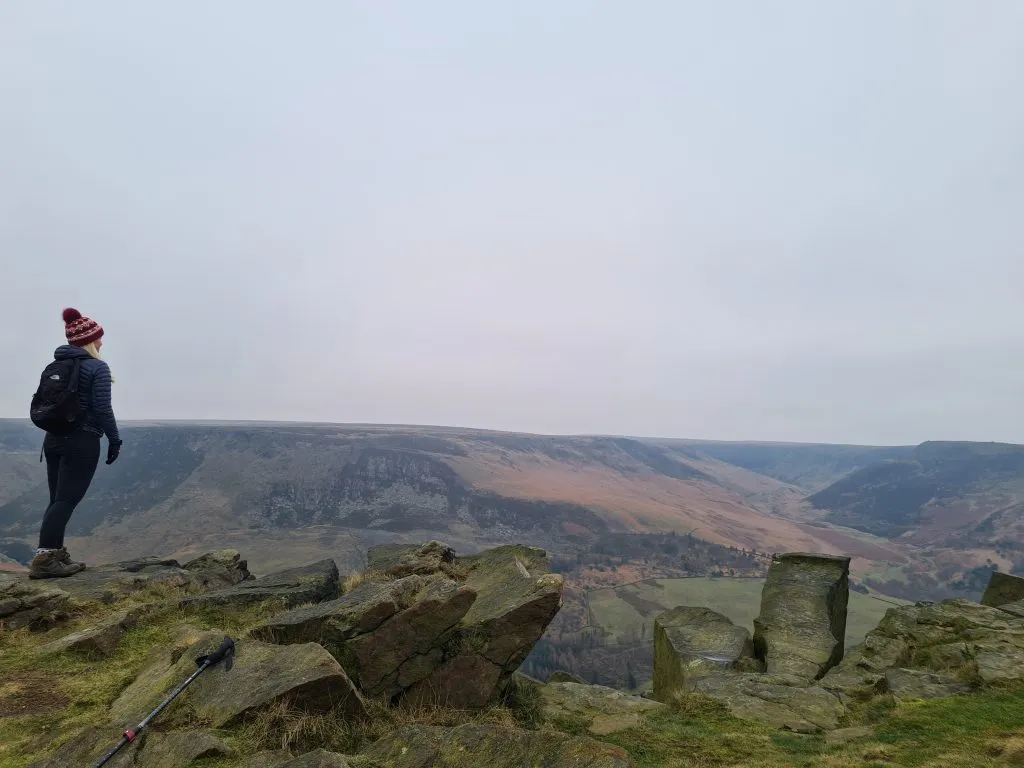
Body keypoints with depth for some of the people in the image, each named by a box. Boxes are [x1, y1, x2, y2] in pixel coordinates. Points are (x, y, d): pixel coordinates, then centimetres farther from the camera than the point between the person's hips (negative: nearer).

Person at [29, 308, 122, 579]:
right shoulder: (97, 368, -10)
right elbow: (102, 409, -15)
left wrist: (57, 427, 19)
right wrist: (114, 440, -6)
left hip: (53, 438, 7)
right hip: (82, 442, -7)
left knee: (58, 500, 12)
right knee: (66, 501, -6)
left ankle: (55, 555, 15)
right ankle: (43, 560, -10)